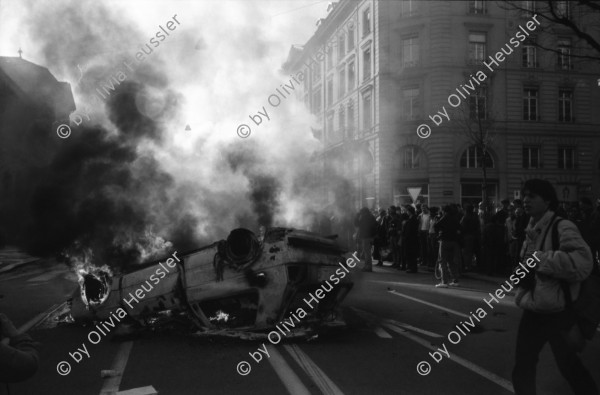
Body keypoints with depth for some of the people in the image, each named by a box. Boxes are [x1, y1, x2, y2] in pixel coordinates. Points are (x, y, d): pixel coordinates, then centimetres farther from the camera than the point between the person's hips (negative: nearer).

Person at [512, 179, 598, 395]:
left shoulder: (562, 227, -15)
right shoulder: (532, 231, 8)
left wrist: (542, 259, -25)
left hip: (559, 313, -7)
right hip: (533, 312, 7)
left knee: (570, 368, 8)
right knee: (522, 370, 13)